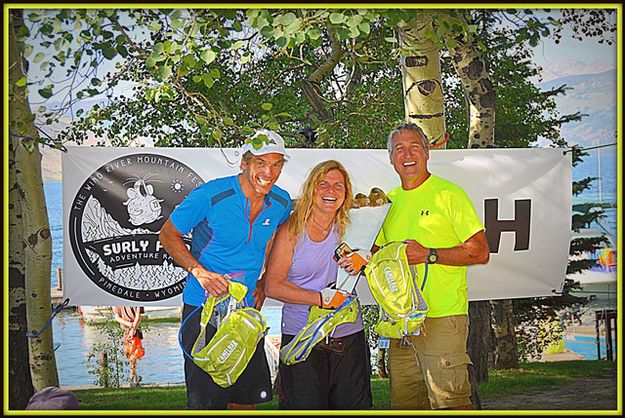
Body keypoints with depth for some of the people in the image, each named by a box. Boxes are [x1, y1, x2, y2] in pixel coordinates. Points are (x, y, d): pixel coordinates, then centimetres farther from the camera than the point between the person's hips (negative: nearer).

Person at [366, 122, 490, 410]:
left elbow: (480, 253, -8)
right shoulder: (389, 201, 14)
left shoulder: (449, 194, -3)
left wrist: (429, 255, -16)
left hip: (443, 316, -6)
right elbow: (378, 252, 23)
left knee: (449, 402, -8)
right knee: (404, 402, 12)